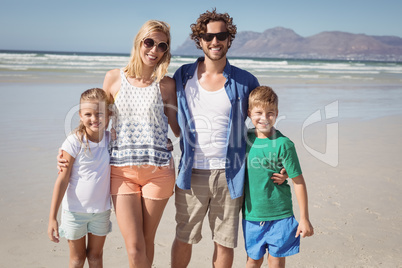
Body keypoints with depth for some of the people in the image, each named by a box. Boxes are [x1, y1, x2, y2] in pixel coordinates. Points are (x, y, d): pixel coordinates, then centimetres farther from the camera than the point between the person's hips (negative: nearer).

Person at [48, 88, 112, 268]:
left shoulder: (111, 140, -7)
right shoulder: (74, 142, -18)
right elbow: (62, 180, -15)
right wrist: (52, 217, -15)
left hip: (101, 209, 3)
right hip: (75, 210, -3)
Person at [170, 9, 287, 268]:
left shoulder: (245, 82, 0)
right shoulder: (183, 76, 3)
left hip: (229, 175, 0)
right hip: (192, 173, 1)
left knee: (225, 242, 10)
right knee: (183, 239, 10)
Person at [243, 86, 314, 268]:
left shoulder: (283, 144, -14)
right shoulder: (245, 139, 0)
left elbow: (298, 182, -10)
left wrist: (304, 218, -8)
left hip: (279, 215, -3)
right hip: (251, 214, 3)